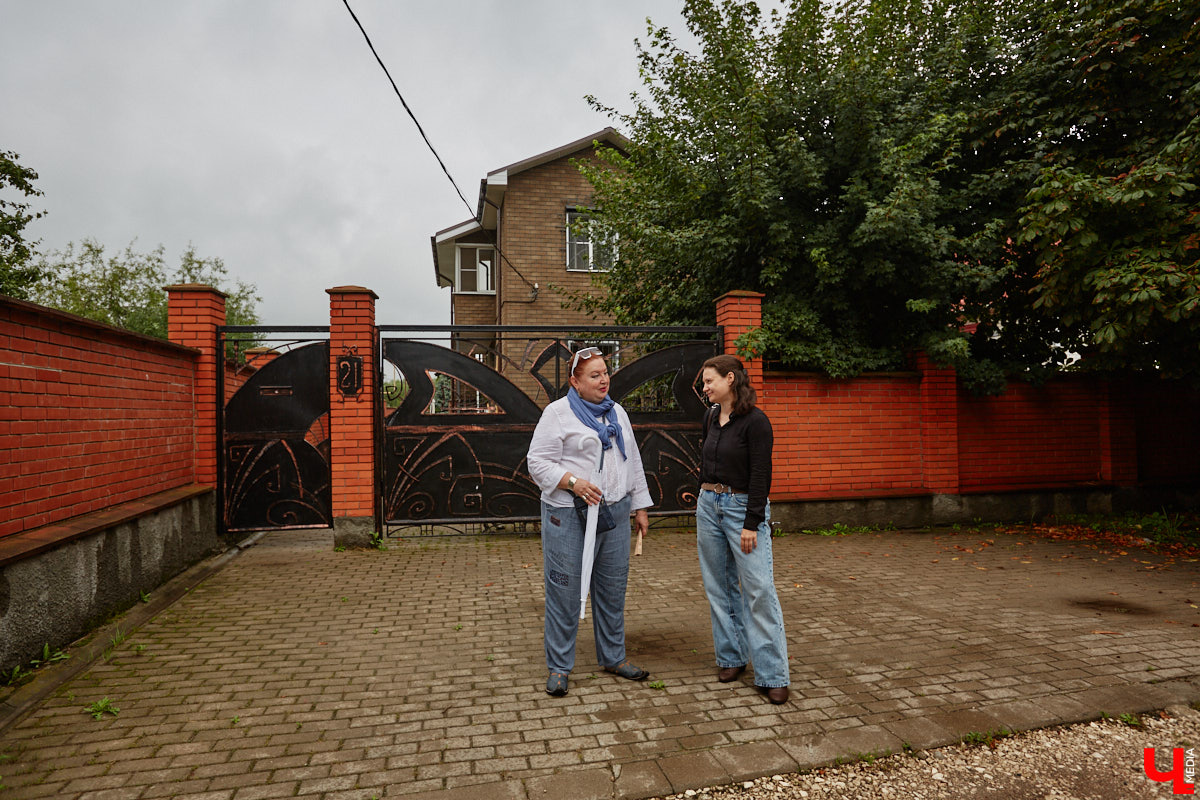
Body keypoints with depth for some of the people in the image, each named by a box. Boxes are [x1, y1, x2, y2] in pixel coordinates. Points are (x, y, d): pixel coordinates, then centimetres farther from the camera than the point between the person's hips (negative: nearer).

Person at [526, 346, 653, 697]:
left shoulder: (617, 413, 14)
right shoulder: (558, 413, -5)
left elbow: (633, 462, 19)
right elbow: (538, 462, -9)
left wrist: (640, 506, 16)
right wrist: (574, 482, -21)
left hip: (615, 513, 6)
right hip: (569, 517, -6)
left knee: (612, 588, 13)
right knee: (564, 591, 1)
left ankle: (614, 657, 30)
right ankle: (559, 667, 15)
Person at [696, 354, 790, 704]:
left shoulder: (755, 421, -12)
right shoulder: (711, 418, 9)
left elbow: (760, 475, -14)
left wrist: (751, 524, -16)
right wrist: (703, 500, 17)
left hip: (743, 506, -7)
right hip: (709, 505, 7)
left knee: (759, 589, -7)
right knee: (720, 587, 11)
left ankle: (771, 674, 1)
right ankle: (731, 657, 24)